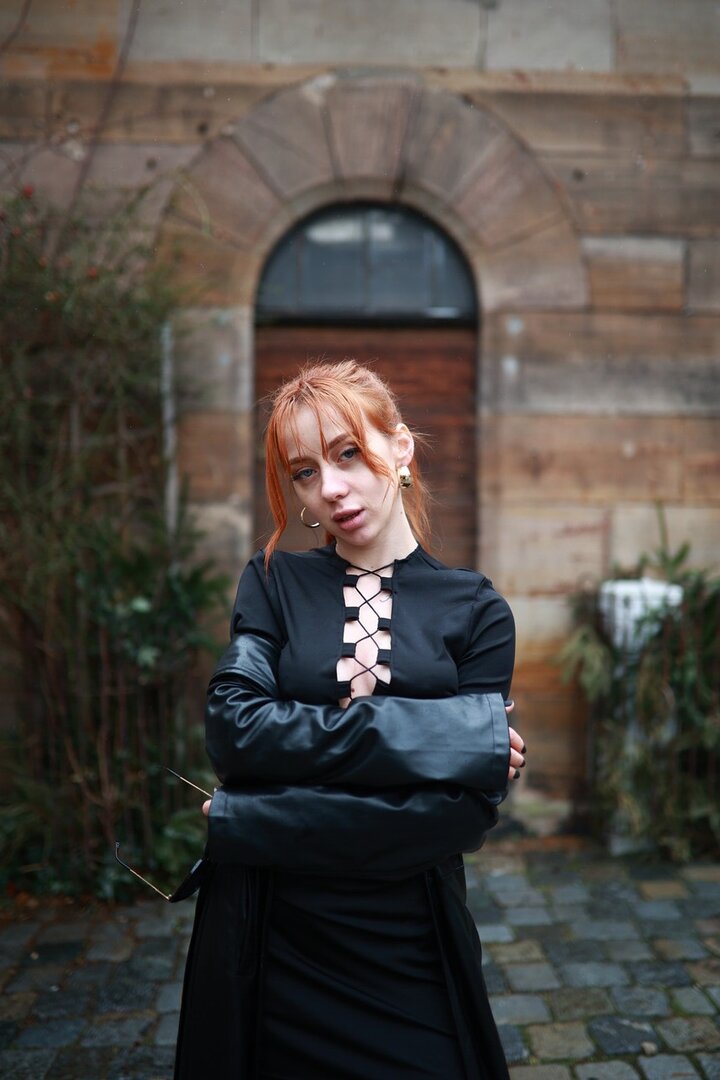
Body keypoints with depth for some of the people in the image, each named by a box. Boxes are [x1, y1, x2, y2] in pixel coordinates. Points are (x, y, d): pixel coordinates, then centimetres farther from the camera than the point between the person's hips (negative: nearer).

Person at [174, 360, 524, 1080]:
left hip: (411, 945, 0)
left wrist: (246, 823, -18)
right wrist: (446, 734, -20)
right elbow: (233, 730, -16)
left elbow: (466, 813, -14)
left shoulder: (475, 610, -4)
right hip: (271, 939, 1)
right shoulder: (273, 583, 0)